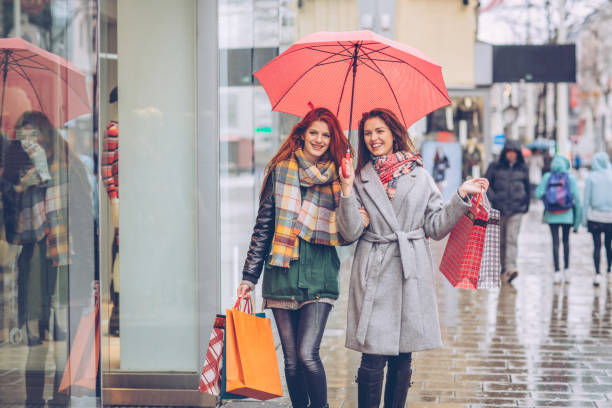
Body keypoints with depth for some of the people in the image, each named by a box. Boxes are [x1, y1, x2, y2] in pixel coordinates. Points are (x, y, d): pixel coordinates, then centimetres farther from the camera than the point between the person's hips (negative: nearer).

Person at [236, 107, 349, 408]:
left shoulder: (337, 178, 5)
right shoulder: (280, 171, 6)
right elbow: (263, 226, 8)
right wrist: (250, 275, 6)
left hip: (319, 275, -1)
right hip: (282, 274, 1)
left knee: (307, 354, -13)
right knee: (291, 358, 4)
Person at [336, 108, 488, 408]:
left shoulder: (420, 177, 9)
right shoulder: (360, 180, 7)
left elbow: (435, 228, 8)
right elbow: (351, 232, -2)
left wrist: (461, 196, 0)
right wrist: (347, 190, -11)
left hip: (412, 274, 1)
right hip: (374, 275, -1)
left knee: (403, 359, 6)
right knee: (373, 361, -7)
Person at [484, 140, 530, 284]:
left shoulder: (523, 168, 7)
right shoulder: (495, 167, 3)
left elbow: (527, 187, 18)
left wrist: (526, 205, 19)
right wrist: (492, 198, -10)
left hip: (516, 208, -1)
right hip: (499, 208, 1)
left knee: (512, 238, -14)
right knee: (500, 240, 8)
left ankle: (510, 268, -24)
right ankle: (503, 269, 19)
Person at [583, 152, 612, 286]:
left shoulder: (591, 177, -4)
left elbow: (586, 199, -3)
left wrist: (584, 218, 2)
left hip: (595, 216, -1)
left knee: (597, 245, 1)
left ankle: (597, 274, -6)